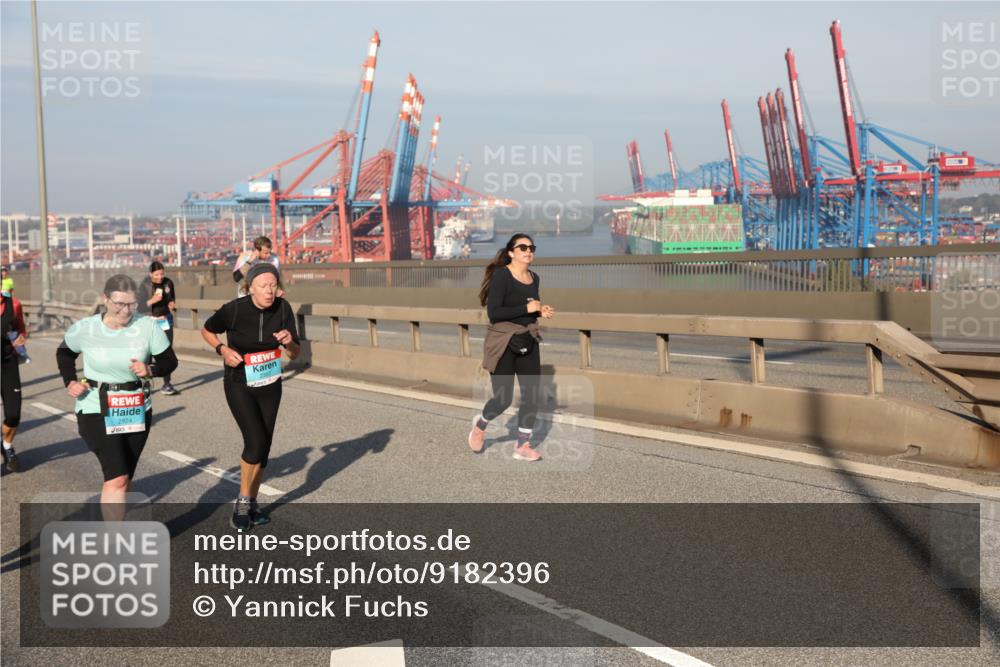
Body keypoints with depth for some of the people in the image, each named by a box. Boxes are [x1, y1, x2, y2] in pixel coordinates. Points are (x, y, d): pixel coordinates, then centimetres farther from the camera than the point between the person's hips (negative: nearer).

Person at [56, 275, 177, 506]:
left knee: (124, 478, 16)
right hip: (97, 411, -3)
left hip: (137, 411, 3)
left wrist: (150, 370, -19)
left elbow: (170, 361, 0)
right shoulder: (84, 329, -8)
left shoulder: (148, 327, -10)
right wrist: (70, 382, 0)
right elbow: (64, 353, 14)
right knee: (117, 478, -16)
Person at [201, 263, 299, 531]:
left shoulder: (283, 308, -12)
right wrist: (222, 349, -17)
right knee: (256, 442, -17)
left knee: (264, 447, 9)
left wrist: (289, 342, -26)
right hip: (239, 385, -4)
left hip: (270, 385, 4)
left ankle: (251, 503, 28)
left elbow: (295, 354, -5)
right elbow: (206, 330, 0)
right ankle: (242, 502, 5)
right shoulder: (234, 309, -20)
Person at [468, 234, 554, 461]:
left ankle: (523, 445, 12)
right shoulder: (501, 275, -15)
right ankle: (480, 425, 29)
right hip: (503, 343, -6)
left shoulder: (534, 278, 6)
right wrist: (527, 308, -23)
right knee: (503, 398, -2)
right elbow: (493, 312, -22)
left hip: (527, 342, 6)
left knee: (531, 395, 1)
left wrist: (541, 311, 0)